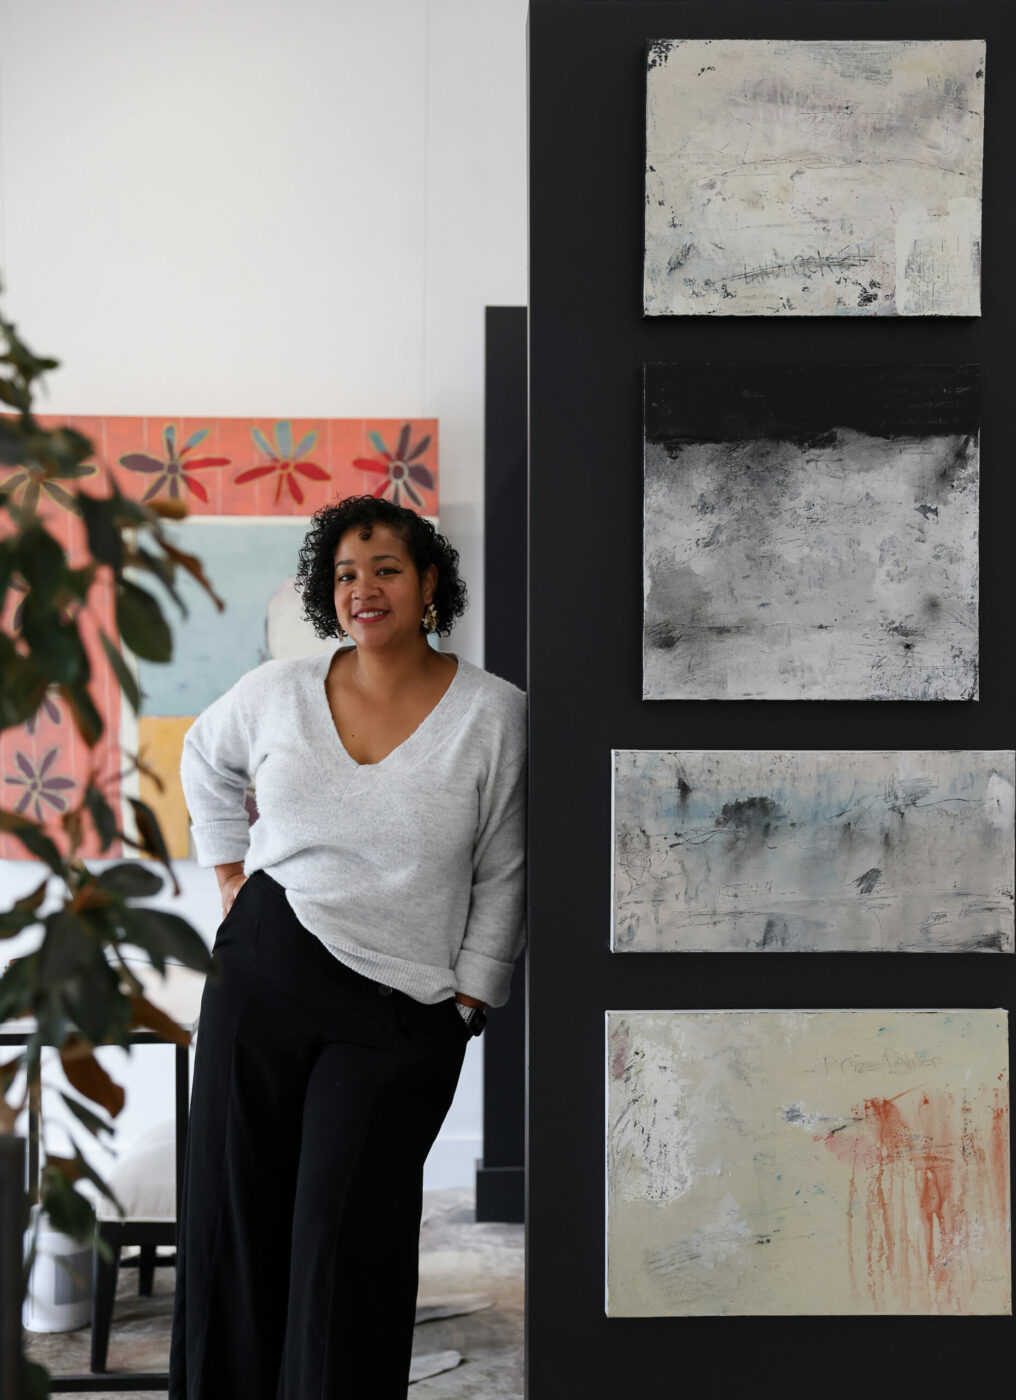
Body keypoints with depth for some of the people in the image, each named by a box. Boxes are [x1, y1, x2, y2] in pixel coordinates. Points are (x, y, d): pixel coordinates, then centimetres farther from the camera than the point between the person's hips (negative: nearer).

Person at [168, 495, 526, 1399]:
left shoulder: (495, 716, -5)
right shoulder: (279, 692, 2)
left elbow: (502, 878, 0)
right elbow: (205, 760, 24)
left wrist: (466, 1007, -2)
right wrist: (230, 872, 16)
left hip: (400, 1015, -3)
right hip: (260, 976, 3)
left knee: (344, 1236, -6)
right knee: (230, 1206, 9)